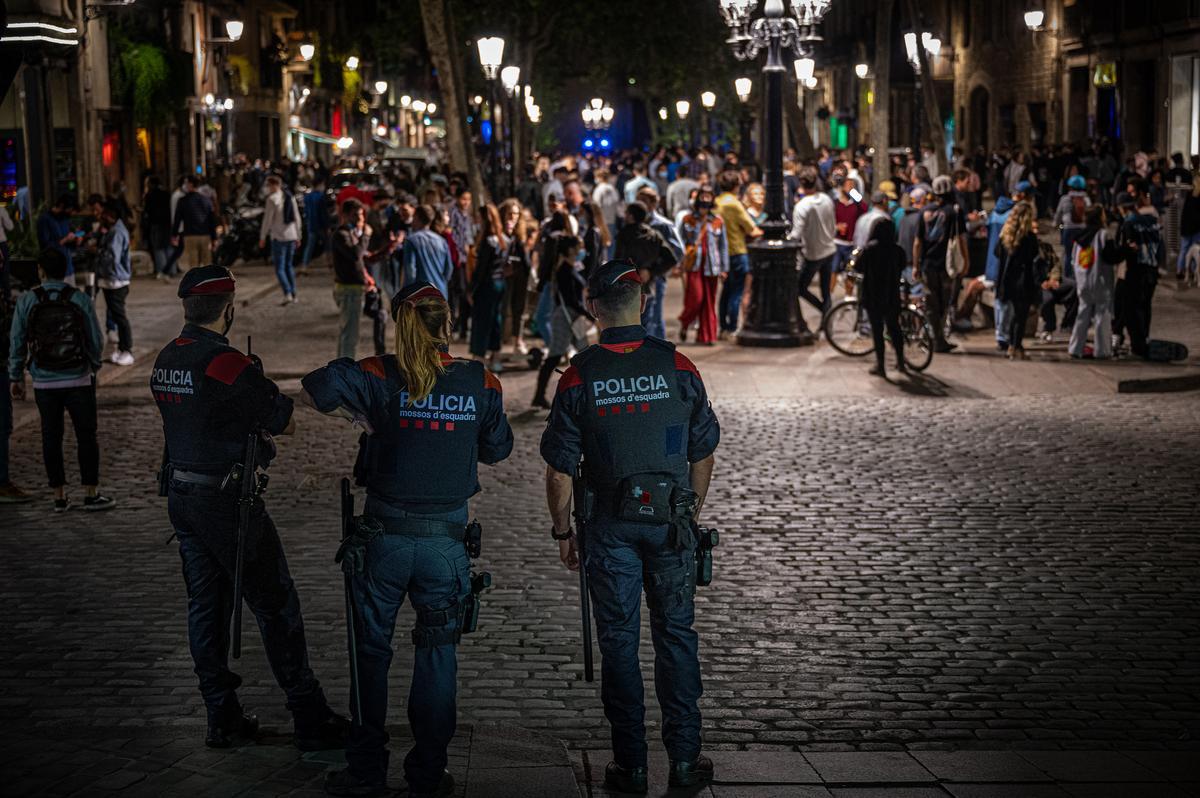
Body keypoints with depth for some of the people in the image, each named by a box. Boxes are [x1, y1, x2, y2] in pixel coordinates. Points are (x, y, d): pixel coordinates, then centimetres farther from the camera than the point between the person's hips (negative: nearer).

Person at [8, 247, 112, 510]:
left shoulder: (26, 301, -5)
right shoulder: (81, 300, -7)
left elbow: (17, 342, -1)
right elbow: (96, 341, -2)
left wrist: (16, 377, 10)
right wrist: (93, 365, 16)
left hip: (44, 382, 1)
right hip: (79, 380, -1)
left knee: (51, 438, 9)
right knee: (86, 436, 7)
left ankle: (59, 497, 13)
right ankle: (91, 494, 10)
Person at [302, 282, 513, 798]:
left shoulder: (381, 377, -10)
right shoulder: (481, 384, -4)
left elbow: (313, 390, -25)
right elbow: (496, 453, 10)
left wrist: (359, 417, -8)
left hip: (384, 537, -1)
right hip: (446, 541, 1)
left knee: (370, 651, 13)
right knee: (438, 657, 14)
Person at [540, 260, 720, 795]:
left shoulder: (578, 377, -9)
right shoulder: (678, 368, -5)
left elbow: (559, 470, -7)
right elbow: (703, 455, 3)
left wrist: (562, 531, 6)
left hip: (611, 528, -1)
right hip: (671, 525, 1)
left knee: (619, 641, 7)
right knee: (676, 635, 11)